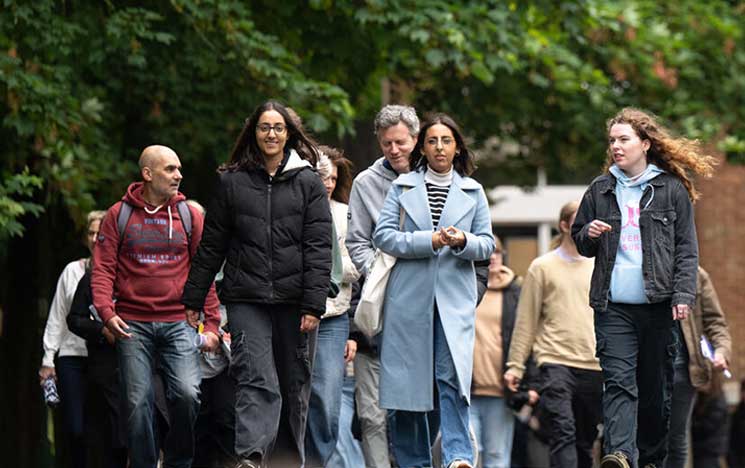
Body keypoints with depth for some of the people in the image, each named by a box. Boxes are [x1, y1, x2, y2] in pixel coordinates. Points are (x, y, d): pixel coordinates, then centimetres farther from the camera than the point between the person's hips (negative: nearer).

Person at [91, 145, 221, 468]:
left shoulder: (189, 215, 9)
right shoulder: (119, 215, 5)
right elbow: (103, 268, 3)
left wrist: (211, 323, 2)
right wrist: (106, 312, -12)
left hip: (178, 323, 0)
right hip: (132, 325, 0)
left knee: (187, 393, -14)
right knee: (138, 402, -2)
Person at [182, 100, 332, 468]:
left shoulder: (307, 182, 6)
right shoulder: (232, 182, 9)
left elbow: (319, 248, 0)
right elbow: (211, 246, 12)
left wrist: (314, 305, -8)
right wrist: (192, 300, 10)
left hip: (292, 299, 1)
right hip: (247, 299, -1)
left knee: (295, 384, 7)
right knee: (257, 380, -15)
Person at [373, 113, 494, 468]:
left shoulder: (473, 191, 13)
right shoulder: (402, 187, 8)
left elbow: (487, 244, 10)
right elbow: (382, 235, -1)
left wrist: (464, 241, -12)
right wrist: (425, 241, -13)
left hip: (455, 296, 0)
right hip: (409, 295, 1)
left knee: (452, 375, -16)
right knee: (408, 379, 2)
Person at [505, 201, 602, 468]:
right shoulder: (542, 267, 3)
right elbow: (526, 320, 2)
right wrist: (515, 364, -2)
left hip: (594, 366, 4)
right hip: (556, 363, -4)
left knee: (585, 441, 8)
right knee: (563, 435, -16)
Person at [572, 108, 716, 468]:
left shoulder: (672, 189, 4)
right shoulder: (600, 190, 12)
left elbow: (687, 248, 3)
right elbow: (580, 242, 22)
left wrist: (683, 295, -8)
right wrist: (590, 235, -2)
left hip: (657, 304, -1)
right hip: (614, 306, 1)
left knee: (656, 387, 6)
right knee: (618, 382, -13)